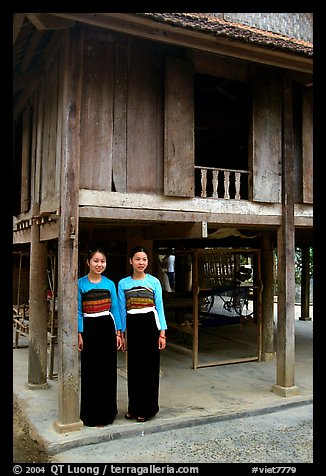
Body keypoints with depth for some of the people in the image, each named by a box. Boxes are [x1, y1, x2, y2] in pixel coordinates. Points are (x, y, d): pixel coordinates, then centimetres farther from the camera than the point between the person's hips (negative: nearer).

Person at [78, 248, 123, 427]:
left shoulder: (110, 284, 5)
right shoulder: (80, 284, -2)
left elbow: (115, 309, 6)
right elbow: (78, 311, -3)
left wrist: (118, 332, 2)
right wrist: (79, 334, -9)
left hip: (107, 328, 2)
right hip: (89, 329, -2)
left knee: (108, 370, 7)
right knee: (91, 371, 3)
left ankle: (107, 412, 23)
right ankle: (92, 415, 17)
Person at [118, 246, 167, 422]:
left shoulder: (154, 282, 0)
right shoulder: (123, 283, 4)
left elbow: (159, 308, 0)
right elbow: (122, 311, 7)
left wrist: (162, 333, -5)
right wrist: (121, 334, 6)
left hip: (150, 325, -2)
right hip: (132, 327, 2)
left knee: (150, 367, 4)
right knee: (133, 367, 9)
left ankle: (147, 409, 18)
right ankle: (134, 407, 25)